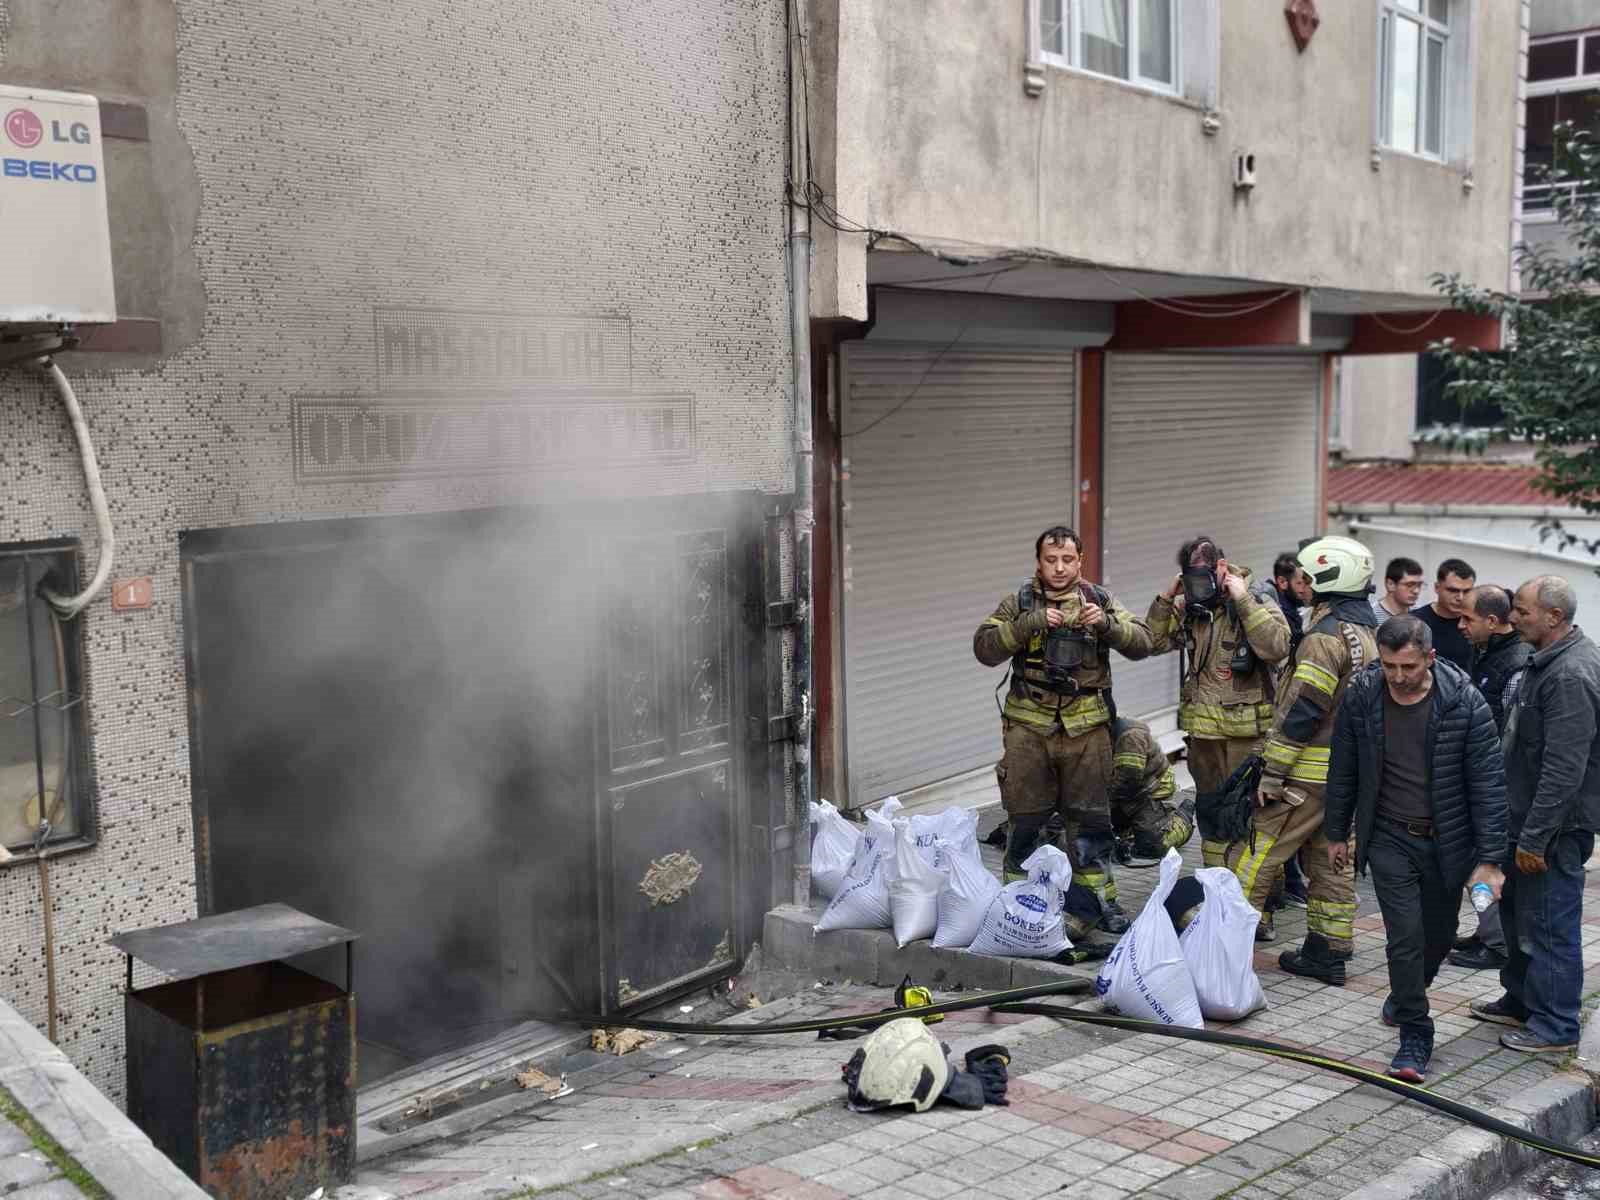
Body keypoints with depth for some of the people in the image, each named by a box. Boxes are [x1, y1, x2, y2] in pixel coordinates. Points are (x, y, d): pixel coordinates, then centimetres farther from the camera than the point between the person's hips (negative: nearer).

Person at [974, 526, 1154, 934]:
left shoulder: (1099, 600, 6)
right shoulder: (1020, 602, 4)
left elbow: (1142, 643, -1)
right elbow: (985, 648, -8)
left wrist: (1106, 623, -19)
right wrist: (1030, 623, -19)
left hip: (1086, 727, 0)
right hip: (1029, 726, 0)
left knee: (1089, 816, 6)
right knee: (1024, 817, 5)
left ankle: (1099, 898, 17)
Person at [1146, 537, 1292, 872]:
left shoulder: (1257, 600, -8)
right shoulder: (1188, 606, 7)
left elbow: (1276, 648, -23)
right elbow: (1153, 642, 6)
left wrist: (1243, 600, -24)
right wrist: (1166, 598, -4)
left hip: (1245, 730, -6)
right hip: (1202, 729, 6)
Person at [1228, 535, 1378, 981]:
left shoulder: (1328, 633, -16)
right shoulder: (1368, 632, 15)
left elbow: (1302, 709, -20)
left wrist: (1272, 771, -17)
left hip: (1310, 772, -9)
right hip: (1350, 772, 9)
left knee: (1256, 854, -4)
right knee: (1330, 859, 14)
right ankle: (1329, 952, 20)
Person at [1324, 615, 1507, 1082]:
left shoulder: (1464, 702, -16)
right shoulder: (1360, 696, -10)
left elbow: (1488, 782, -12)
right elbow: (1343, 770, 3)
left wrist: (1488, 858, -13)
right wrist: (1336, 833, 9)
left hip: (1445, 841, 0)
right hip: (1389, 838, 0)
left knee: (1439, 935, 15)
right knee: (1405, 935, -9)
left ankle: (1407, 994, 45)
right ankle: (1414, 1036, 4)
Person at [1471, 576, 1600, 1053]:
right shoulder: (1550, 660, 9)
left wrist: (1534, 837, -24)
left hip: (1555, 826, -10)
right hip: (1528, 816, 10)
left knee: (1550, 924, 1)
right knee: (1517, 910, 21)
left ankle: (1555, 1026, 13)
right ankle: (1521, 1000, 36)